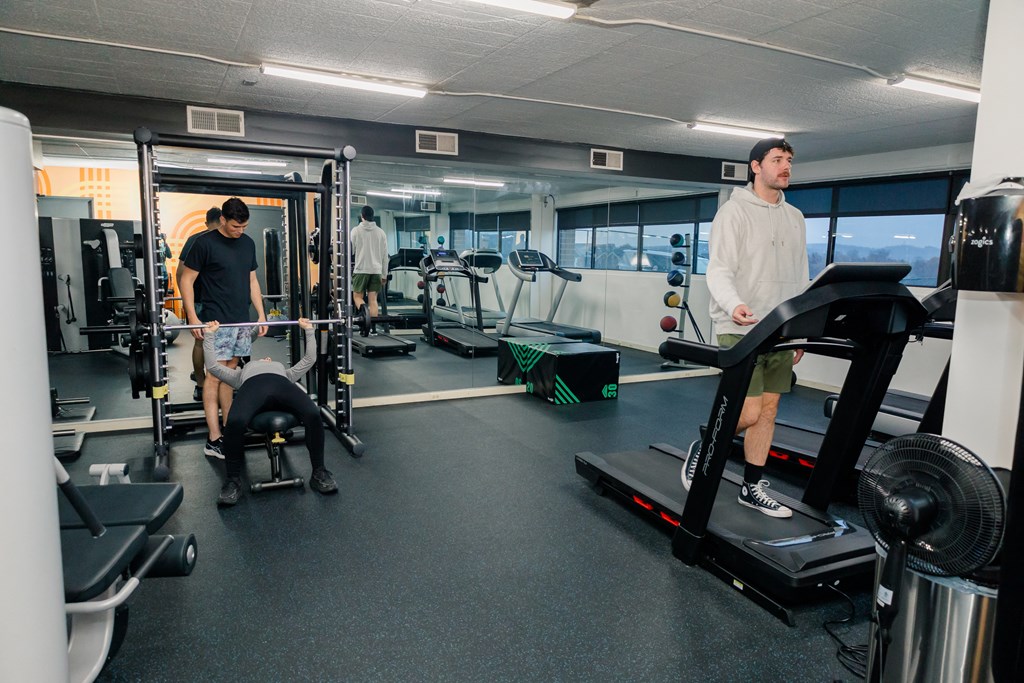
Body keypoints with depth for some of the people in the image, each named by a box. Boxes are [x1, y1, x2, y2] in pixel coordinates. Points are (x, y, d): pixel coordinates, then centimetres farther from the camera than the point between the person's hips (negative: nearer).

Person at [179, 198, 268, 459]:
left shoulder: (248, 243, 10)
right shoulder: (205, 243, -9)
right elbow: (187, 280, -7)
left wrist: (261, 314, 11)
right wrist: (193, 318, -14)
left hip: (242, 320, 6)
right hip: (216, 322, -6)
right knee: (215, 376, -6)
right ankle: (214, 440, -4)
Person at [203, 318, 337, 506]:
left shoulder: (285, 371, 46)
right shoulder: (243, 372, 46)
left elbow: (309, 359, 44)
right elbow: (212, 366, 39)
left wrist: (309, 330, 46)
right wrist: (210, 335, 41)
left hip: (282, 383, 1)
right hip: (252, 384, -1)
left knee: (313, 415, -33)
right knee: (234, 422, -38)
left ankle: (319, 473, -16)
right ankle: (233, 480, -16)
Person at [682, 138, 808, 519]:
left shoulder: (795, 219, 16)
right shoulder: (735, 211, -5)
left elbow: (800, 279, 18)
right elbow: (719, 271, -16)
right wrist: (733, 306, -35)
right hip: (741, 330, -6)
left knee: (768, 410, 8)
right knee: (749, 413, -11)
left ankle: (752, 488, 19)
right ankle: (701, 450, 16)